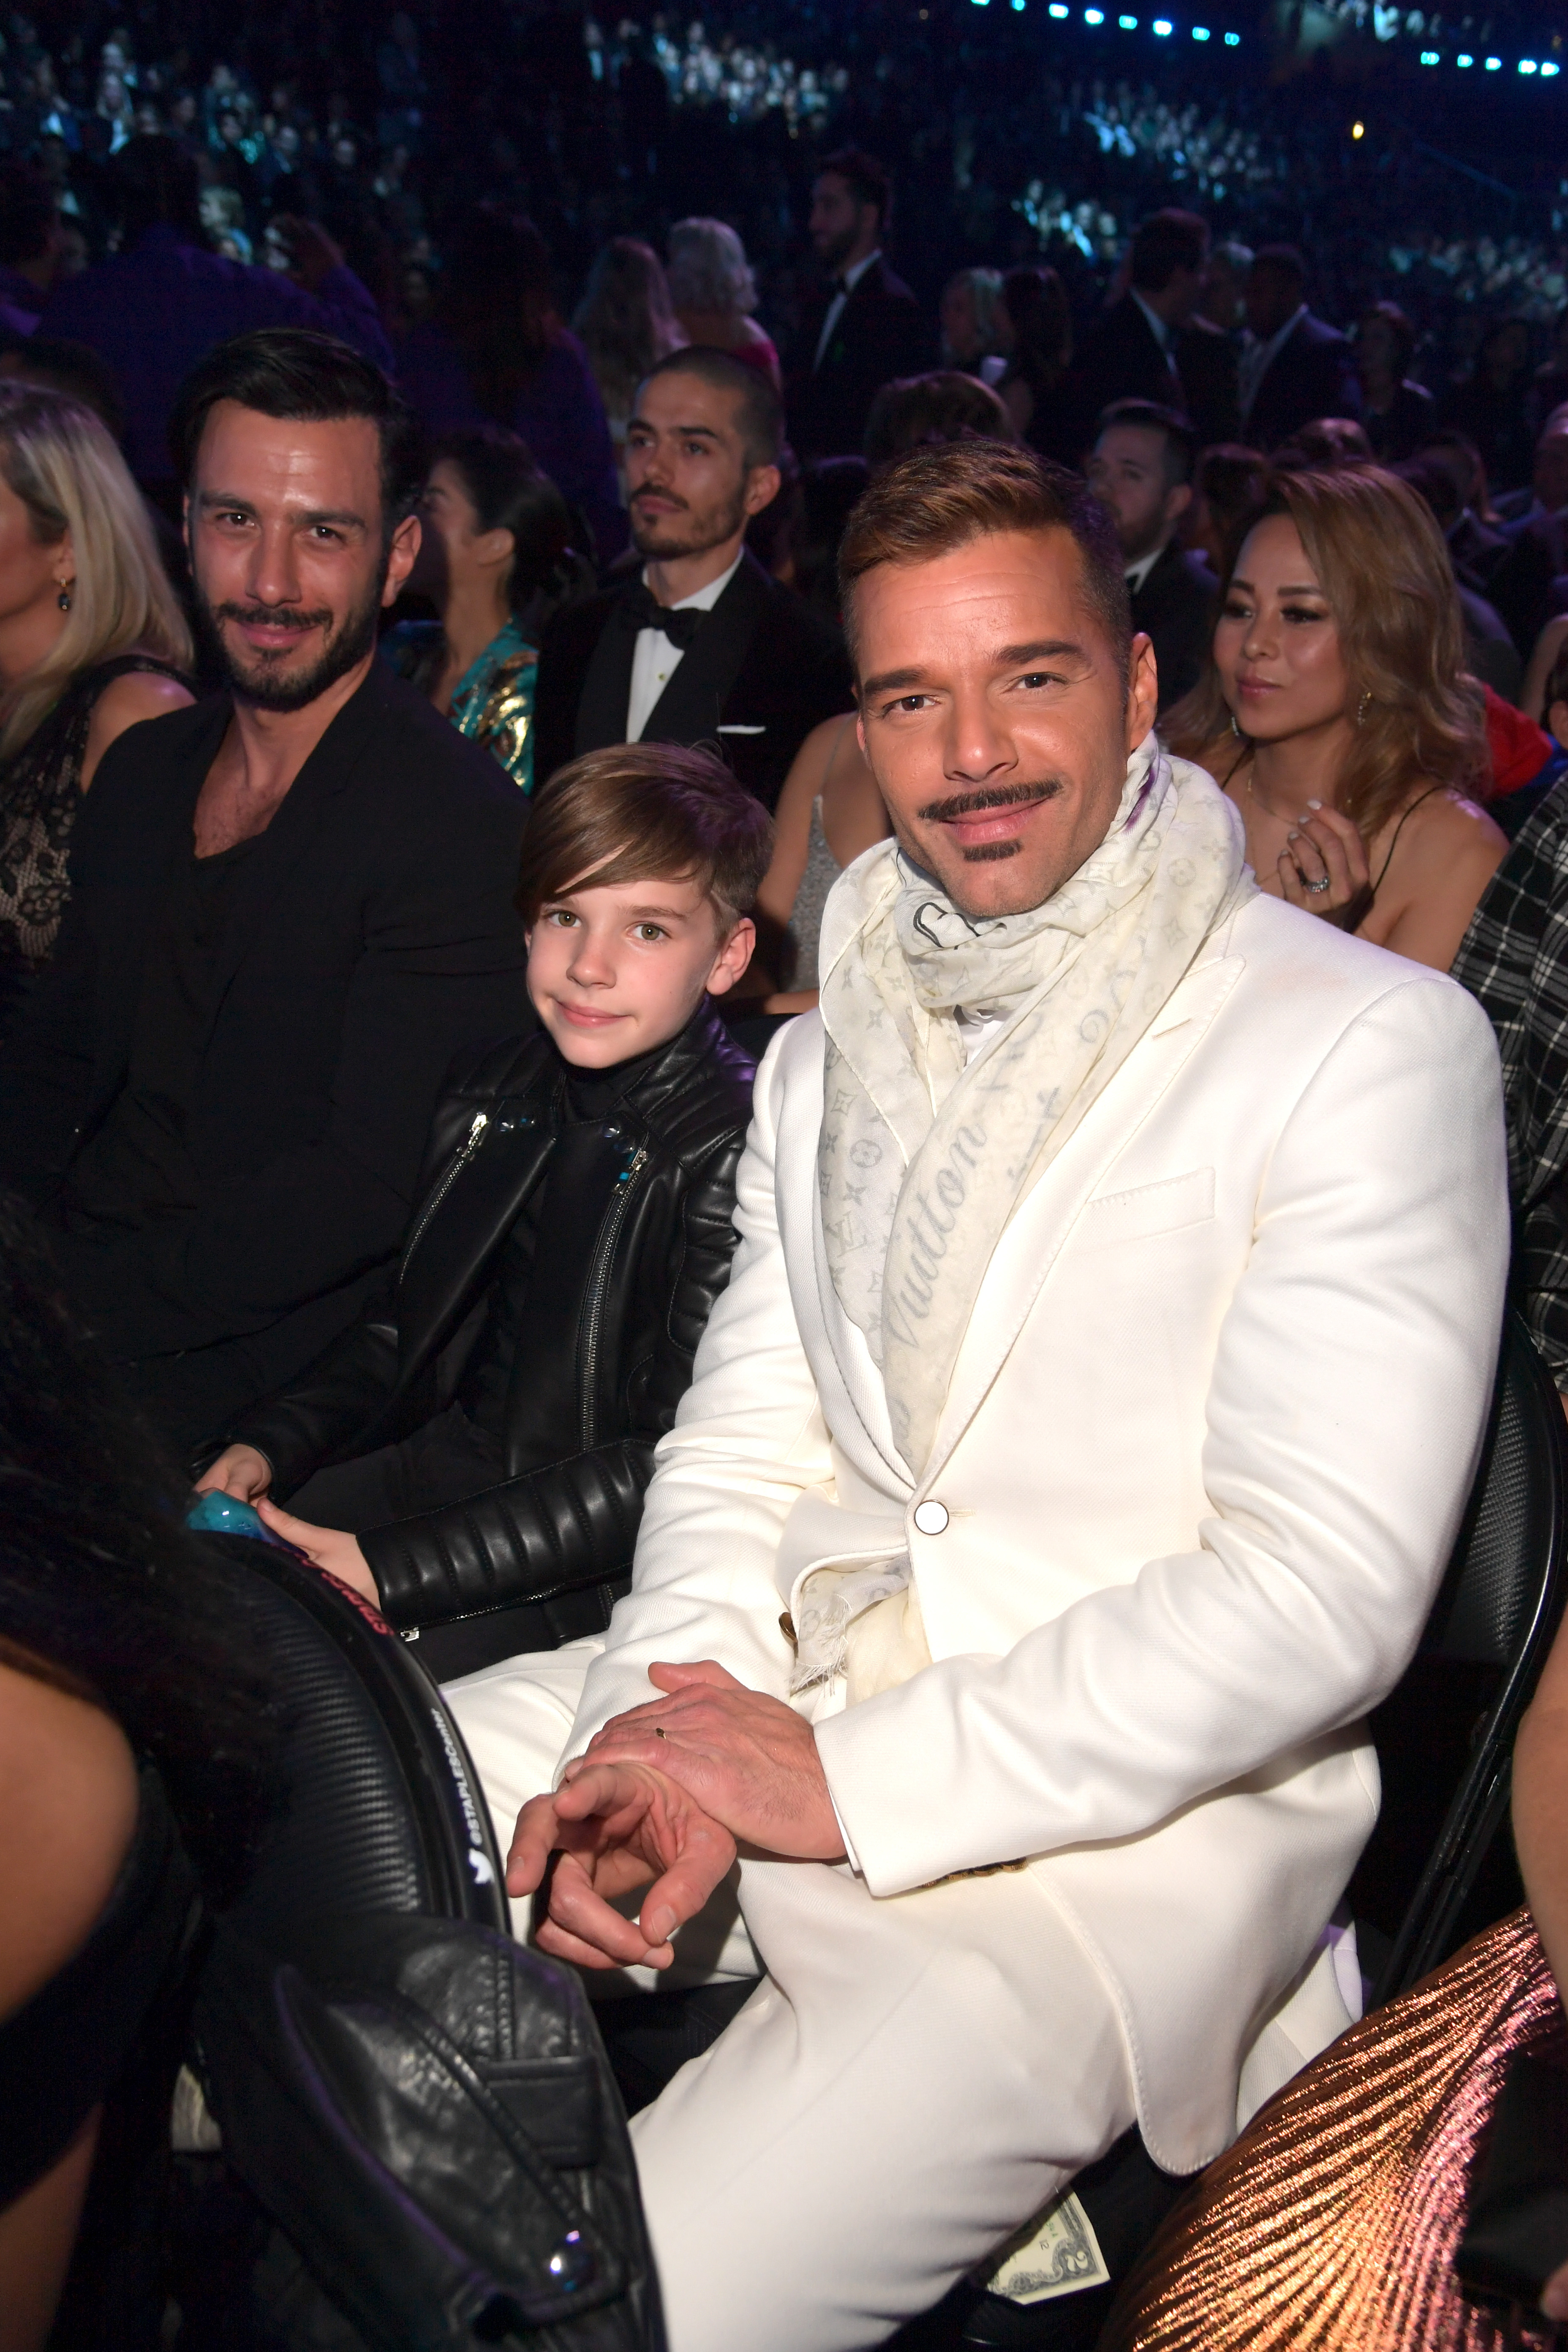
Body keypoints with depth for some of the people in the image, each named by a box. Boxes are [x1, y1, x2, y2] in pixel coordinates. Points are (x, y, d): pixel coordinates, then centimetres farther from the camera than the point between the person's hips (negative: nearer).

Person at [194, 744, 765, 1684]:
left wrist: (393, 1572, -21)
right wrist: (268, 1445, 0)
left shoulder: (738, 1145, -18)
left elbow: (678, 1466, -20)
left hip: (587, 1564, -7)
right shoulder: (491, 1093, 7)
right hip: (444, 1463, 7)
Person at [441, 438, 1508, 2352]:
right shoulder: (827, 1055, 14)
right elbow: (744, 1441, 12)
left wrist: (852, 1778, -17)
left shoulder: (1373, 1042, -9)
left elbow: (1327, 1587, -15)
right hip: (773, 1700, 7)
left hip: (1120, 1816, -6)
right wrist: (653, 1735, -9)